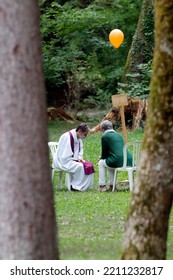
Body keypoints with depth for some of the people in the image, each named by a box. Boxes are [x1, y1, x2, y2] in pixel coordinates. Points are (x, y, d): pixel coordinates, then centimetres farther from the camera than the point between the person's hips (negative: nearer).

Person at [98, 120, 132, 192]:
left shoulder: (104, 137, 1)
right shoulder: (119, 135, 21)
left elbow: (104, 153, 3)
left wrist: (101, 158, 27)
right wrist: (103, 157, 37)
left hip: (118, 162, -7)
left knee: (101, 163, 19)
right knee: (109, 161, 34)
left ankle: (102, 186, 16)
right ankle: (112, 185, 32)